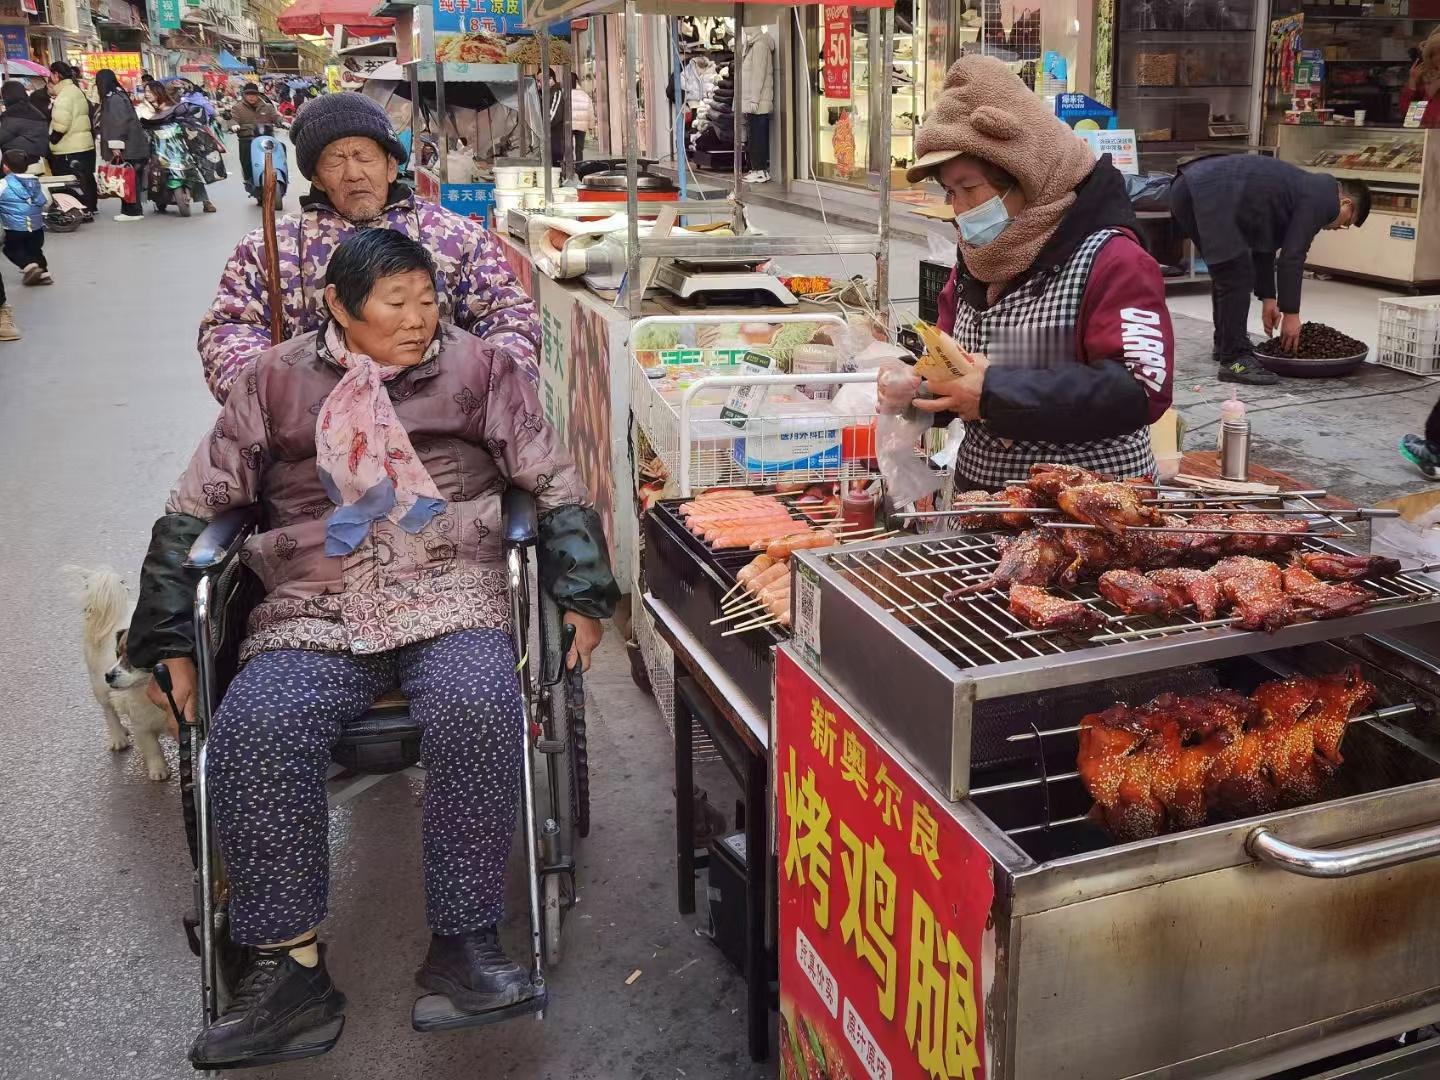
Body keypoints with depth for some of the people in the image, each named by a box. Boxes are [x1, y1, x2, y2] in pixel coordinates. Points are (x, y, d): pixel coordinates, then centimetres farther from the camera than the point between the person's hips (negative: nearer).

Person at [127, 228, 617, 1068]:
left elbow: (556, 484, 13)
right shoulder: (276, 383, 13)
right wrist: (170, 643, 12)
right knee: (252, 733, -26)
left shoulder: (479, 369, 12)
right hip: (313, 618, 1)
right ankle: (290, 966, -14)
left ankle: (464, 940, -17)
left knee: (478, 710, -32)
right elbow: (194, 510, 16)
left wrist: (583, 595, 3)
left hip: (451, 598, -1)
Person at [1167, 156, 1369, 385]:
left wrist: (1268, 297, 30)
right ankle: (1234, 359, -5)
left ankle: (1225, 344, 32)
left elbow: (1265, 244, 30)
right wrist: (1291, 313, 2)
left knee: (1227, 274, 21)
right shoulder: (1321, 198, -1)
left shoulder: (1305, 188, 27)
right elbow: (1292, 258, -5)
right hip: (1209, 195, -10)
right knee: (1237, 278, -7)